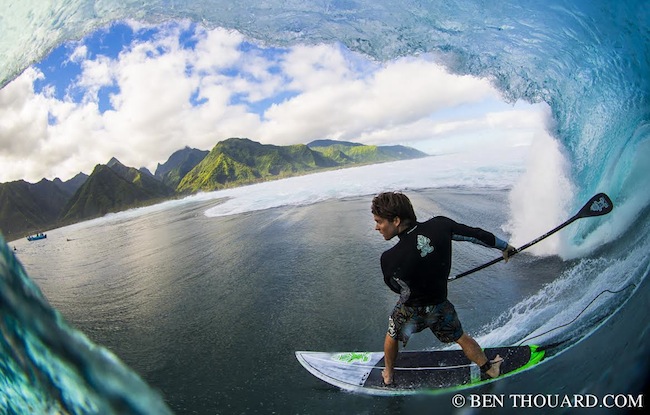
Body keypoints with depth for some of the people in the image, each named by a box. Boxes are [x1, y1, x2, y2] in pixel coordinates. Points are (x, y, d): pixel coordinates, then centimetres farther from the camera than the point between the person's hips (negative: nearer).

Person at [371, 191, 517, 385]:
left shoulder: (390, 259, -33)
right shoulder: (440, 225, -26)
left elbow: (398, 288, -11)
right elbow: (476, 234, -9)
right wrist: (504, 246, 10)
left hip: (410, 310, -2)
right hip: (440, 306, 2)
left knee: (392, 335, 29)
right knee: (461, 338, 28)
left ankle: (388, 375, 49)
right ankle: (489, 368, 47)